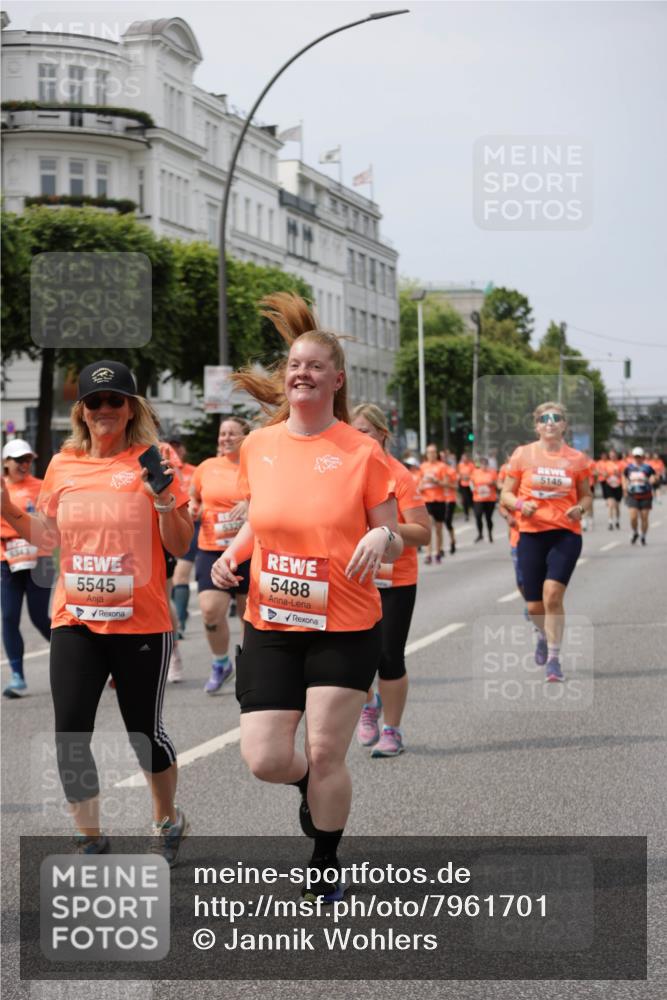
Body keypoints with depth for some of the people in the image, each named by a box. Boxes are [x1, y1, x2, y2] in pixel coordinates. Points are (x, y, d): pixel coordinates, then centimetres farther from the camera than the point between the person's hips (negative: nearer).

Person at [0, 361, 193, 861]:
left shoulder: (152, 462, -4)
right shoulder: (63, 465, 6)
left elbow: (181, 546, -2)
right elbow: (45, 534, 18)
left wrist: (164, 499, -18)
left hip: (141, 623, -3)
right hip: (75, 620, 3)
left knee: (145, 731, 9)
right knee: (70, 735, -3)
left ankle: (168, 821, 34)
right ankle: (91, 840, 14)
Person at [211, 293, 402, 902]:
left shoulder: (361, 452, -8)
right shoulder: (257, 446, 2)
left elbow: (393, 541, -2)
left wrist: (381, 538, -25)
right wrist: (233, 554, -1)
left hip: (346, 628, -3)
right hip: (270, 624, 3)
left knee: (325, 755, 1)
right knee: (265, 759, -3)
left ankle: (327, 874, 25)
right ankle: (311, 785, 35)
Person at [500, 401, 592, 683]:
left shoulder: (577, 459, 3)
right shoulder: (523, 454, 1)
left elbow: (586, 495, 15)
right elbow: (506, 495, 6)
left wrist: (580, 508, -8)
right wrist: (521, 505, -15)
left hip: (566, 533, -1)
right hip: (531, 533, 1)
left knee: (552, 594, -20)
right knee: (535, 606, 6)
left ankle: (554, 659, -5)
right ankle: (544, 636, 42)